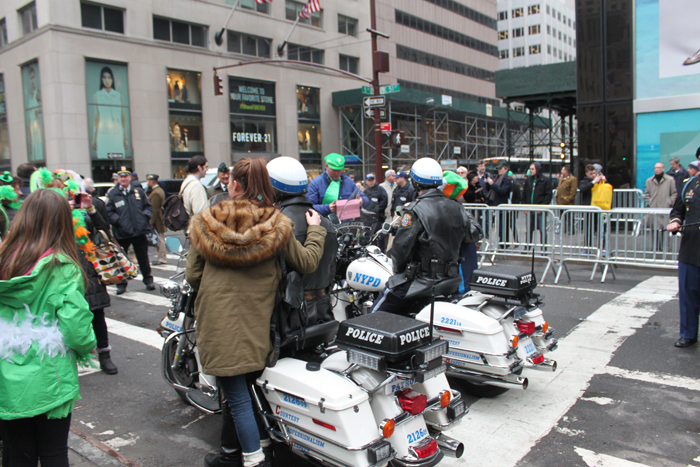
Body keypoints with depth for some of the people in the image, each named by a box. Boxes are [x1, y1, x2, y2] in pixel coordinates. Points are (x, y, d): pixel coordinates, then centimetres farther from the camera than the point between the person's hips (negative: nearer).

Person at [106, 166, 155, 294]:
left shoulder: (139, 191, 9)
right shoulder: (112, 194, 1)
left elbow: (148, 206, 14)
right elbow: (108, 212, -2)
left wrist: (145, 216, -3)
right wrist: (118, 220, -15)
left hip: (139, 231, 2)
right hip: (122, 233, -1)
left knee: (143, 258, 11)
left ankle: (148, 280, 24)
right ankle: (121, 284, 17)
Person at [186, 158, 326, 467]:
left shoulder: (206, 224, -3)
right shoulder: (276, 225, -3)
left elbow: (192, 275, -1)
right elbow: (306, 262, 4)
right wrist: (315, 230, 20)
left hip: (218, 321, -2)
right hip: (257, 323, 2)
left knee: (236, 395, 6)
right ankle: (262, 439, 38)